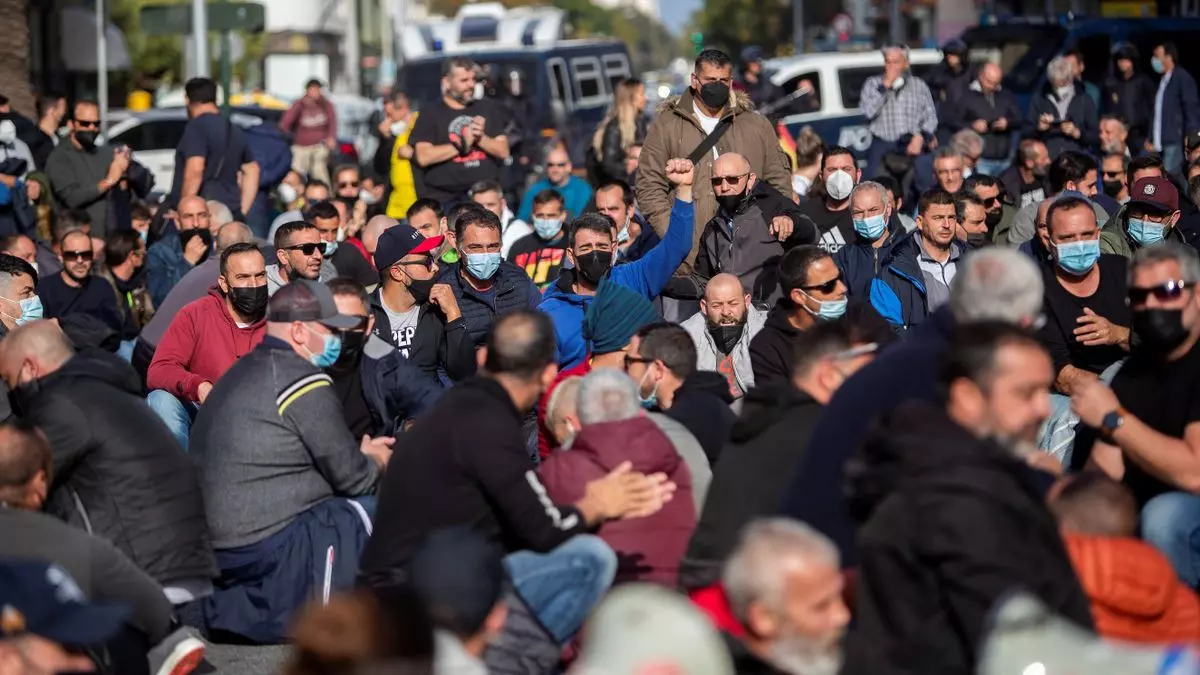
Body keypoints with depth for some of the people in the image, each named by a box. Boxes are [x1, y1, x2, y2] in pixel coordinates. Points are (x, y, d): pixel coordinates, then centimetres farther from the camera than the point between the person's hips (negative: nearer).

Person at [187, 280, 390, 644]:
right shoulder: (303, 382, -12)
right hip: (267, 550, -9)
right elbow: (352, 477, -6)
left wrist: (361, 454, 20)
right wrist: (375, 462, 14)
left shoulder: (243, 372, 17)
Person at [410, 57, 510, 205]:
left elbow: (503, 151, 10)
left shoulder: (487, 108, 14)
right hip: (445, 200, -3)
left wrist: (480, 138, -8)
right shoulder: (430, 114, 3)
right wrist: (462, 145, -8)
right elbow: (423, 157, -10)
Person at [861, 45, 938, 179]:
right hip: (882, 144, 0)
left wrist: (920, 137, -9)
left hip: (911, 144, 0)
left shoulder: (919, 85, 13)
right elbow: (868, 112, -3)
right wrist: (885, 86, -4)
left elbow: (930, 117, 8)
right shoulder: (873, 83, 13)